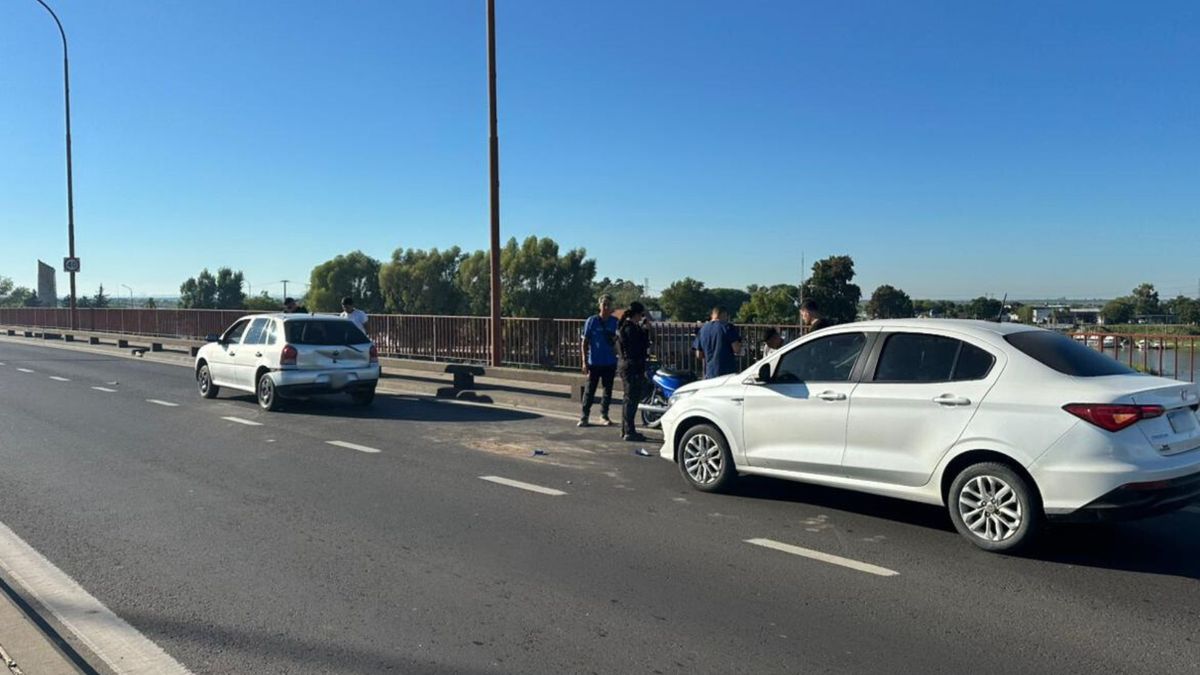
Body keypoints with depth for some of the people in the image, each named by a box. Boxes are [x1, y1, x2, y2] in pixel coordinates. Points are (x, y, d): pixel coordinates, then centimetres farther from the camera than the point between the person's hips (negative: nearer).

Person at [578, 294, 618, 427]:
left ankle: (604, 416, 21)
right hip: (594, 362, -3)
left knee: (608, 390, 9)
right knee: (590, 390, 1)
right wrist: (585, 361, -6)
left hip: (610, 362, 3)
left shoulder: (615, 322, 3)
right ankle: (584, 416, 8)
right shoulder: (592, 321, -4)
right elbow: (585, 342, -2)